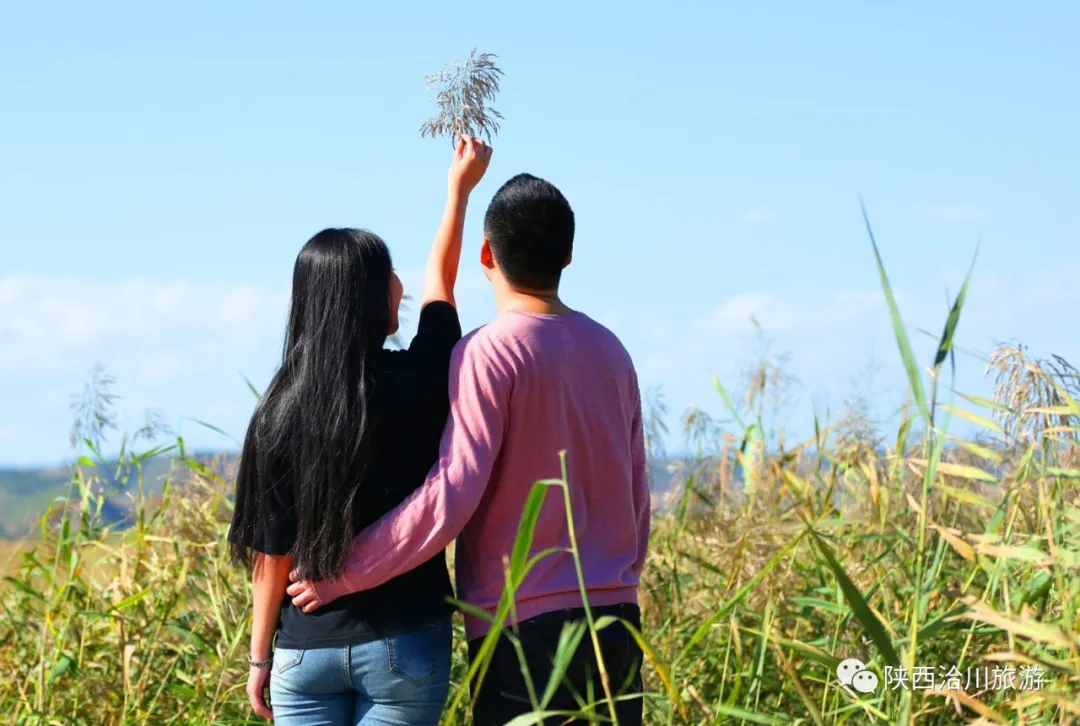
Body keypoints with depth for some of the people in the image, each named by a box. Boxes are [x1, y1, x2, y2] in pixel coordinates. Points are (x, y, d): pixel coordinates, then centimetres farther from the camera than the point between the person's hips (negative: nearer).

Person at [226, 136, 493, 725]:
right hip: (403, 643, -1)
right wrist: (460, 187, 28)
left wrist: (259, 658, 8)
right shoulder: (419, 383, -7)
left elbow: (271, 557, -2)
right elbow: (441, 279, 13)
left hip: (305, 650, 1)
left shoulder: (278, 414, -5)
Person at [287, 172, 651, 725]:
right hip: (615, 618, 7)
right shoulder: (610, 351, 11)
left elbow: (449, 498, -18)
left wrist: (344, 573, -11)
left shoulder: (490, 353, -10)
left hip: (526, 623, -6)